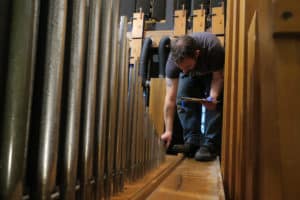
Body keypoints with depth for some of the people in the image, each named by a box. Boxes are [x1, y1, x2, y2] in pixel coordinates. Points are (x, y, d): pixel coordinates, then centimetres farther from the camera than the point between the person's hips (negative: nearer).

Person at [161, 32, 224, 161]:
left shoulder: (213, 48, -41)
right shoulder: (173, 60, -35)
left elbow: (218, 77, -24)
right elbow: (170, 99, -34)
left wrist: (213, 96, -44)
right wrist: (168, 131, -36)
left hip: (212, 72, -2)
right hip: (191, 77, 2)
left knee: (215, 103, -23)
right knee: (183, 100, -19)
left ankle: (210, 145, -17)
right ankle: (192, 142, -10)